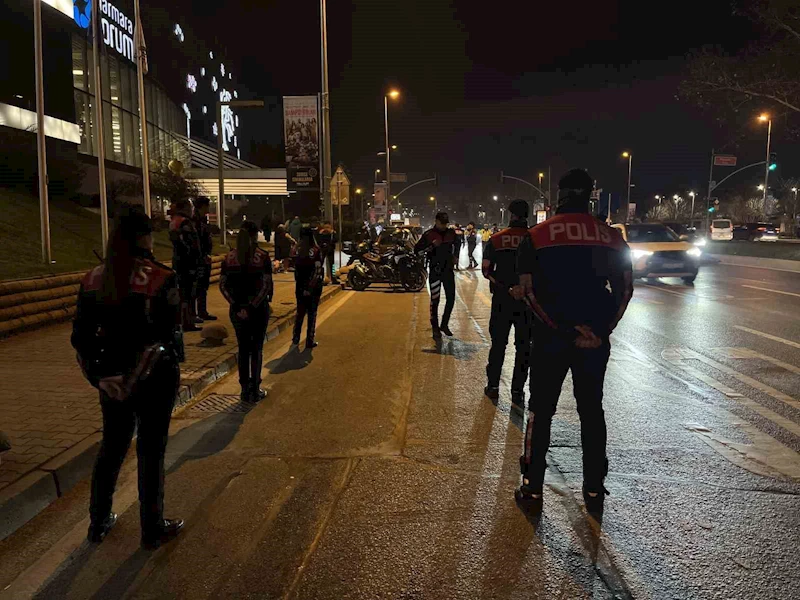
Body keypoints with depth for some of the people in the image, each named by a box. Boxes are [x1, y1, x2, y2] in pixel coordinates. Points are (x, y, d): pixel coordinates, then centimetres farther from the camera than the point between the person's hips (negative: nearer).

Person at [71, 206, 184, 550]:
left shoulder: (94, 279, -1)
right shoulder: (161, 279, -16)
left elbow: (80, 337, -1)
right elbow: (168, 337, -19)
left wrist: (99, 376, -1)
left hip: (113, 380, 5)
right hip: (155, 379, -5)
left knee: (111, 447, 22)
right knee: (151, 451, 10)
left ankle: (98, 522, 37)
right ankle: (152, 530, 25)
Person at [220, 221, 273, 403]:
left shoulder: (229, 257, 1)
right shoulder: (262, 256, -8)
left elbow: (223, 285, -4)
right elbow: (266, 285, -15)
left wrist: (237, 306, -7)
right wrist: (253, 307, -13)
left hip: (237, 310, 3)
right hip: (259, 308, -3)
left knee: (243, 349, 13)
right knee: (256, 349, 9)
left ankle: (245, 390, 18)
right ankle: (255, 391, 13)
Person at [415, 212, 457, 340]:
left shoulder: (451, 233, 7)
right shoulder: (428, 234, -6)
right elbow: (416, 249, -11)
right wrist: (432, 245, -20)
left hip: (448, 270, 4)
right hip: (435, 270, -4)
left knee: (451, 298, 5)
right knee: (435, 300, -2)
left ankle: (444, 325, 22)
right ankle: (435, 328, 7)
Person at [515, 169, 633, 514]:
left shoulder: (536, 236, -2)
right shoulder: (611, 237, 5)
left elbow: (529, 291, -10)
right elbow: (625, 290, 1)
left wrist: (563, 330, -12)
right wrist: (603, 330, -4)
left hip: (550, 338, -2)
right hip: (597, 339, 2)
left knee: (541, 410, 10)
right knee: (592, 410, 13)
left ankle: (533, 486, 15)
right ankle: (594, 491, 21)